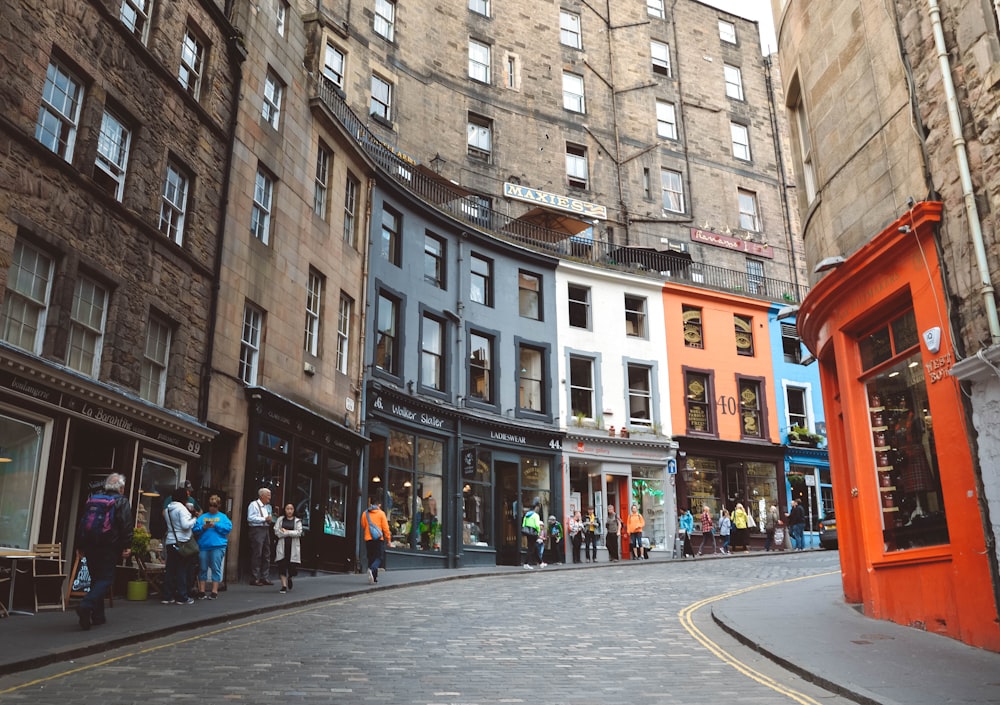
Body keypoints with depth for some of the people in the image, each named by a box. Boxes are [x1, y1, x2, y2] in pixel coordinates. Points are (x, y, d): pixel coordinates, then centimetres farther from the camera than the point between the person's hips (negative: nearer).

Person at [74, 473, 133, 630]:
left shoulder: (93, 499, 14)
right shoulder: (121, 502, -5)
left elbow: (82, 523, 18)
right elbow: (126, 527, -13)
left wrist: (80, 546, 24)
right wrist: (127, 546, -10)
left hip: (90, 547, 6)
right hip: (109, 548, -6)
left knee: (96, 579, 15)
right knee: (105, 579, -3)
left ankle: (97, 615, 17)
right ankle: (86, 606, -25)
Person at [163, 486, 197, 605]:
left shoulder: (167, 509, 13)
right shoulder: (181, 508, -12)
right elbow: (185, 525, -21)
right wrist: (194, 519, -3)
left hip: (170, 541, 7)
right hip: (181, 542, -7)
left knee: (170, 569, 10)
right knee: (182, 570, -1)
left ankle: (167, 596, 12)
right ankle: (182, 597, 2)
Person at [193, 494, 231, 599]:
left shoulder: (223, 517, 9)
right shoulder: (202, 517, 14)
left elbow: (228, 527, -6)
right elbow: (195, 529, 6)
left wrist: (215, 525, -11)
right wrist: (203, 527, -11)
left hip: (218, 546, -2)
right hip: (203, 546, 2)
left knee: (216, 568, -3)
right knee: (202, 569, 5)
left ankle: (214, 591, 2)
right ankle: (202, 591, 12)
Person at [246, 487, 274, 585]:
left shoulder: (268, 506, 19)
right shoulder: (253, 504, -5)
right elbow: (250, 518, -17)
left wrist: (271, 519, 7)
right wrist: (265, 519, -16)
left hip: (266, 530, 8)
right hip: (257, 530, -8)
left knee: (267, 554, 9)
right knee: (256, 555, -7)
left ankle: (264, 577, 16)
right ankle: (254, 579, -1)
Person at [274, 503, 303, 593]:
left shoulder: (297, 521, 8)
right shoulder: (280, 520, 10)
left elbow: (299, 533, -6)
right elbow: (277, 532, -2)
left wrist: (286, 531, -9)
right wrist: (290, 533, -9)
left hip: (293, 546, 0)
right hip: (282, 546, 0)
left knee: (292, 566, -1)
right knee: (282, 565, -7)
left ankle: (289, 578, 32)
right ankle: (284, 585, 0)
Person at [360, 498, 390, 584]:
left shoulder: (365, 514, 5)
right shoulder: (381, 513, -3)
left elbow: (363, 527, 15)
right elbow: (385, 527, -4)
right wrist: (388, 539, 3)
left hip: (368, 539, 3)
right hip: (379, 539, -3)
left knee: (371, 558, 12)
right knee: (378, 557, 0)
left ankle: (374, 578, 12)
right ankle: (372, 570, -28)